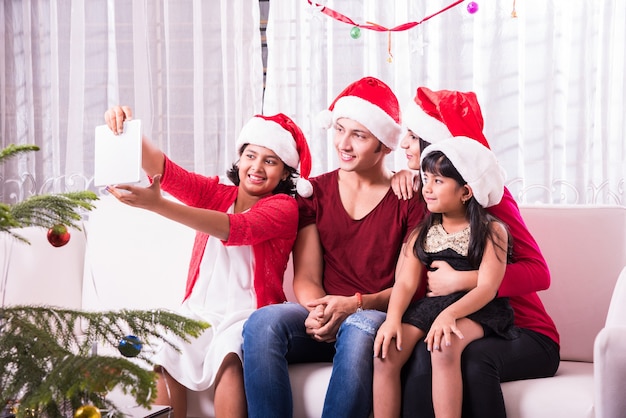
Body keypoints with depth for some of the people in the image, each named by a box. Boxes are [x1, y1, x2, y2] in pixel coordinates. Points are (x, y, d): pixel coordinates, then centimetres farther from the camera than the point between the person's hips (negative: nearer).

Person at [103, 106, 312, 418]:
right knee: (165, 351, -27)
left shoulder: (283, 206, -1)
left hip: (249, 315, -3)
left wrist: (158, 205, -33)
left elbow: (237, 229, -21)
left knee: (228, 350, -35)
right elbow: (165, 171, -2)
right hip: (200, 311, 4)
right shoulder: (215, 194, 14)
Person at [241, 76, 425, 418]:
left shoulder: (410, 200, 3)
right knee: (262, 323, -29)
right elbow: (306, 278, 6)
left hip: (379, 318, -3)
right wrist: (318, 311, -18)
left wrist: (356, 304, -20)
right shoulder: (315, 193, 12)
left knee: (359, 330, -39)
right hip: (325, 321, 3)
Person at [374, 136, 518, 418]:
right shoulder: (422, 232, 13)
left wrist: (449, 314, -29)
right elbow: (406, 282, 2)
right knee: (386, 351, -23)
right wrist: (393, 318, -19)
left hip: (476, 310, -4)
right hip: (429, 307, 4)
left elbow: (487, 287, -11)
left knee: (443, 347, -36)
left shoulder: (491, 231, 1)